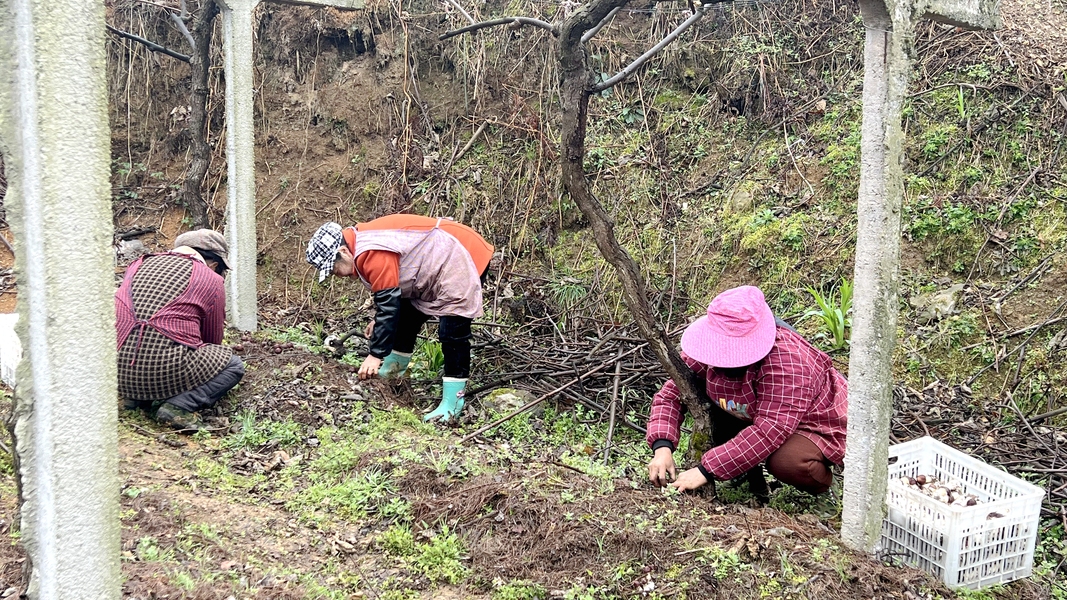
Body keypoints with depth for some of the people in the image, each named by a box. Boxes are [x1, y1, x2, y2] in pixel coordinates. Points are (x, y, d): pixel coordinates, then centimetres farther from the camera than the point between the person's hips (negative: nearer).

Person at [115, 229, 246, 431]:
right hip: (165, 368, -6)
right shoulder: (211, 280, 10)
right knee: (233, 365, 17)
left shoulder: (140, 264, 24)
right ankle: (178, 406, -6)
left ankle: (137, 397, 15)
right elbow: (212, 337, 20)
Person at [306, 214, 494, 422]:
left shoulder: (373, 253, -28)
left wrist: (375, 355, -25)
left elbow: (388, 301, -28)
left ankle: (453, 401, -10)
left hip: (463, 260, -11)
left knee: (452, 333, -15)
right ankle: (394, 369, 37)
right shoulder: (363, 243, 5)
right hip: (437, 266, 11)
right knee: (407, 317, 19)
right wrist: (380, 321, 20)